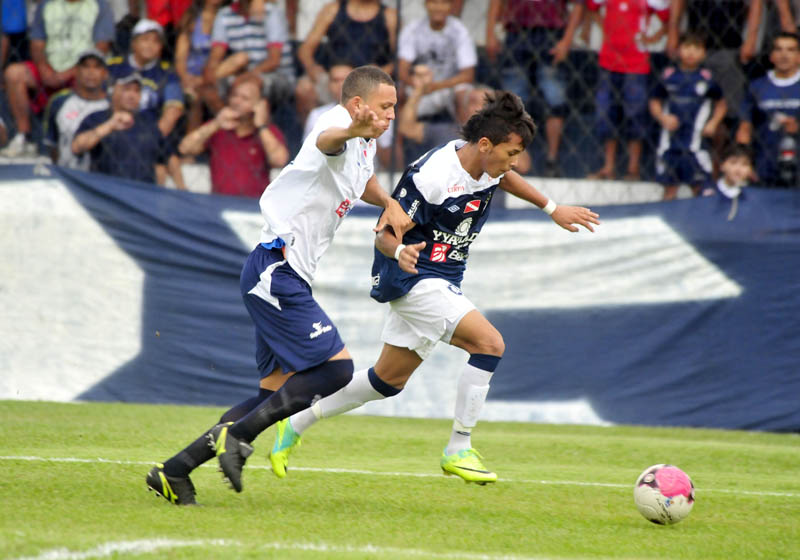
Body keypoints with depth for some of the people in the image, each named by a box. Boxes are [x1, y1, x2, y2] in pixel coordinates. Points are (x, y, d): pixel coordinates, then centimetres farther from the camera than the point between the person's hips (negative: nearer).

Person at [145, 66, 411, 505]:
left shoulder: (364, 145, 16)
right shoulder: (338, 124, -14)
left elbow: (362, 180, 39)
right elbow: (326, 140, -40)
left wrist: (388, 202, 16)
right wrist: (351, 130, -65)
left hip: (286, 278, 10)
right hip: (276, 268, -10)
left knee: (276, 393, 8)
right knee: (336, 367, -17)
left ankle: (175, 471, 8)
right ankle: (237, 436, -12)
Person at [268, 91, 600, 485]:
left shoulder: (487, 164, 0)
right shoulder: (430, 176, -25)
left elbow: (503, 178, 27)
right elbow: (385, 234, -20)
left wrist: (553, 209, 27)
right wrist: (400, 252, -42)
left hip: (440, 284, 9)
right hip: (415, 279, -9)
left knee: (388, 380, 15)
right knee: (489, 343, -21)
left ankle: (295, 425, 26)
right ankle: (458, 451, -13)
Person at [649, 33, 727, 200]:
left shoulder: (706, 78, -1)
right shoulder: (669, 76, 1)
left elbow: (721, 104, 9)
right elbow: (655, 103, 7)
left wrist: (713, 123, -5)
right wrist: (663, 118, -11)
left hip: (696, 138, -1)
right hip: (671, 138, 2)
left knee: (698, 186, 0)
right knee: (670, 186, 10)